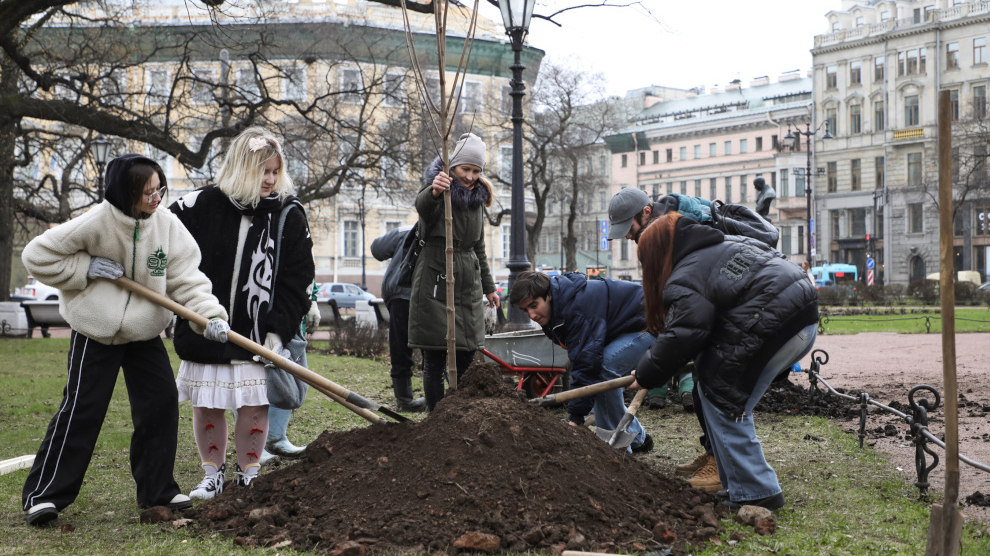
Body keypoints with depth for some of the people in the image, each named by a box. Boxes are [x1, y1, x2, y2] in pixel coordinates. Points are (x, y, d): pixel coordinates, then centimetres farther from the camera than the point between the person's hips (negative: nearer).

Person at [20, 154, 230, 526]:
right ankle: (45, 494, 6)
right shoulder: (96, 223, -20)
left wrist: (210, 315, -25)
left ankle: (158, 489, 19)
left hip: (145, 333, 4)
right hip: (95, 333, -4)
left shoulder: (167, 225, -9)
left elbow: (186, 278, -11)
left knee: (162, 405, 4)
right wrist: (86, 269, -19)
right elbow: (38, 255, -11)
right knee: (81, 411, -5)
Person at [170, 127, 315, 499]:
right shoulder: (201, 205, -4)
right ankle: (212, 475, 25)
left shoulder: (289, 214, -2)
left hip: (258, 334, -1)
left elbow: (298, 280, -2)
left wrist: (279, 329, -9)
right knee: (206, 404, 9)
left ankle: (248, 475, 21)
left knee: (254, 404, 3)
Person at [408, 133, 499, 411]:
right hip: (435, 281, -6)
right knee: (434, 360, -4)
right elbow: (422, 205, -33)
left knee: (466, 357, 6)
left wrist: (488, 286, 23)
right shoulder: (439, 192, -6)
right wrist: (433, 192, -55)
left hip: (468, 284, 6)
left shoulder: (478, 199, 14)